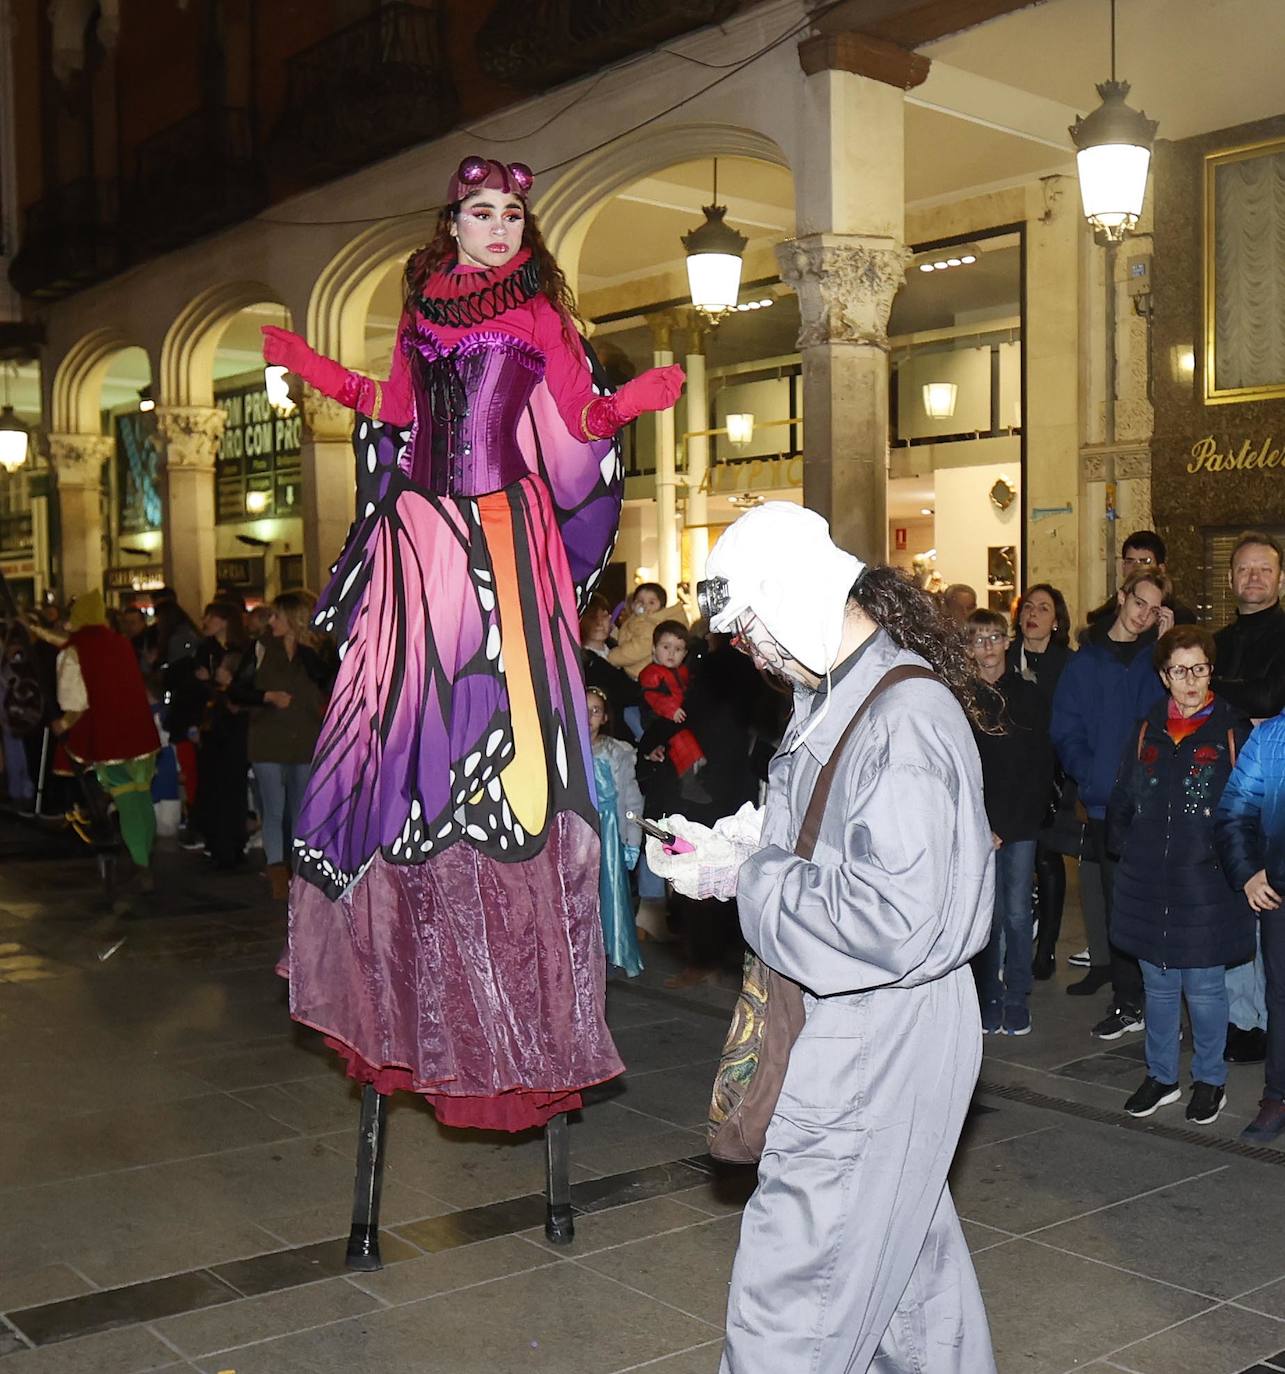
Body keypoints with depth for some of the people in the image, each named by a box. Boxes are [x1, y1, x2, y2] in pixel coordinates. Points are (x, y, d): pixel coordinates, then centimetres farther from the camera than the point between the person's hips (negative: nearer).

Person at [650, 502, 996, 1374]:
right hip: (857, 1028, 10)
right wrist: (730, 849, 2)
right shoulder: (832, 697, 7)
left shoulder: (908, 719, -24)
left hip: (879, 1040, -10)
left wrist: (746, 874, -18)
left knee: (794, 1299, -1)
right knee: (905, 1245, 26)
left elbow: (891, 925, -28)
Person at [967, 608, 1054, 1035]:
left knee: (1018, 914, 0)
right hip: (979, 826, -1)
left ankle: (1017, 1000, 10)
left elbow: (1041, 767, 3)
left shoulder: (1029, 696, 7)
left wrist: (1009, 824, -6)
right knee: (989, 914, 0)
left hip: (1021, 824, 1)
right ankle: (990, 1000, 10)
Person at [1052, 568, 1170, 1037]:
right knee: (1117, 903, 8)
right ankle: (1127, 1002, 17)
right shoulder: (1085, 662, 8)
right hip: (1106, 805, 1)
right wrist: (1098, 778, -10)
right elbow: (1066, 734, 4)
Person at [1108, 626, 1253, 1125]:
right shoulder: (1147, 731, 7)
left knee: (1204, 988, 5)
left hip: (1205, 884, -4)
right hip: (1149, 884, 4)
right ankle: (1161, 1075, 29)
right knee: (1158, 984, 14)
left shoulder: (1233, 730, -5)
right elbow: (1121, 799, 15)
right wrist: (1125, 846, 8)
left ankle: (1210, 1080, 23)